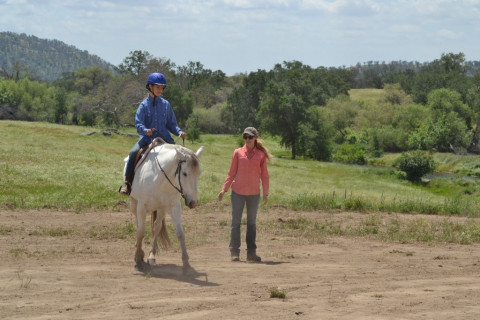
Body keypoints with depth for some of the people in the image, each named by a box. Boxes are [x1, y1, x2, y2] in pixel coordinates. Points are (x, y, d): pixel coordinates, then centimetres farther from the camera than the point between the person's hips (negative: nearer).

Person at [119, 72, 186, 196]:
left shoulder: (166, 104, 9)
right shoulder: (144, 105, 2)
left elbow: (171, 124, 12)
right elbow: (138, 123, -6)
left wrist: (179, 132, -8)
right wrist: (145, 130, -28)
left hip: (164, 138, 2)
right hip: (147, 138, -2)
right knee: (133, 153, -28)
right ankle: (127, 182, -15)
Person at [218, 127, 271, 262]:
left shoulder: (261, 155, 1)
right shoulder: (238, 152, 1)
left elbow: (264, 175, 4)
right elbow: (231, 173, 5)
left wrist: (265, 193, -3)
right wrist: (224, 189, -2)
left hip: (254, 193, 1)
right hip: (238, 192, -1)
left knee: (252, 223, 8)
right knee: (236, 222, 1)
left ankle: (251, 252, 13)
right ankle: (234, 252, 5)